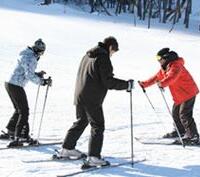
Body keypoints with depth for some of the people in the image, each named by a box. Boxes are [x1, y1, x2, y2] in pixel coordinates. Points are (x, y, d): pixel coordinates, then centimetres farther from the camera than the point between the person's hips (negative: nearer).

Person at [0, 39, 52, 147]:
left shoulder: (26, 55, 15)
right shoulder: (30, 58, -18)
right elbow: (29, 75, -26)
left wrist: (38, 74, 12)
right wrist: (43, 82, -21)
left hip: (10, 84, 10)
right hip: (16, 86, -10)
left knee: (19, 110, 22)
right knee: (24, 112, -6)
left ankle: (10, 132, 30)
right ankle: (17, 137, -9)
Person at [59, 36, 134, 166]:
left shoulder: (87, 56, 13)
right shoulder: (103, 58, -13)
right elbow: (108, 82, -17)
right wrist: (126, 85, -8)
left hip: (79, 96, 8)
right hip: (92, 99, -8)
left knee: (81, 122, 23)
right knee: (98, 126, -1)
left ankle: (67, 148, 29)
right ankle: (93, 157, -7)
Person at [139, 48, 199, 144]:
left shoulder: (176, 65, -21)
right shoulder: (164, 68, 11)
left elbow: (172, 77, -40)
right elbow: (156, 77, 13)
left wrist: (162, 83, -55)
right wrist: (144, 84, 4)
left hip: (188, 93, -10)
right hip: (179, 96, 10)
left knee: (184, 115, -15)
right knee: (175, 113, 17)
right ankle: (180, 131, 35)